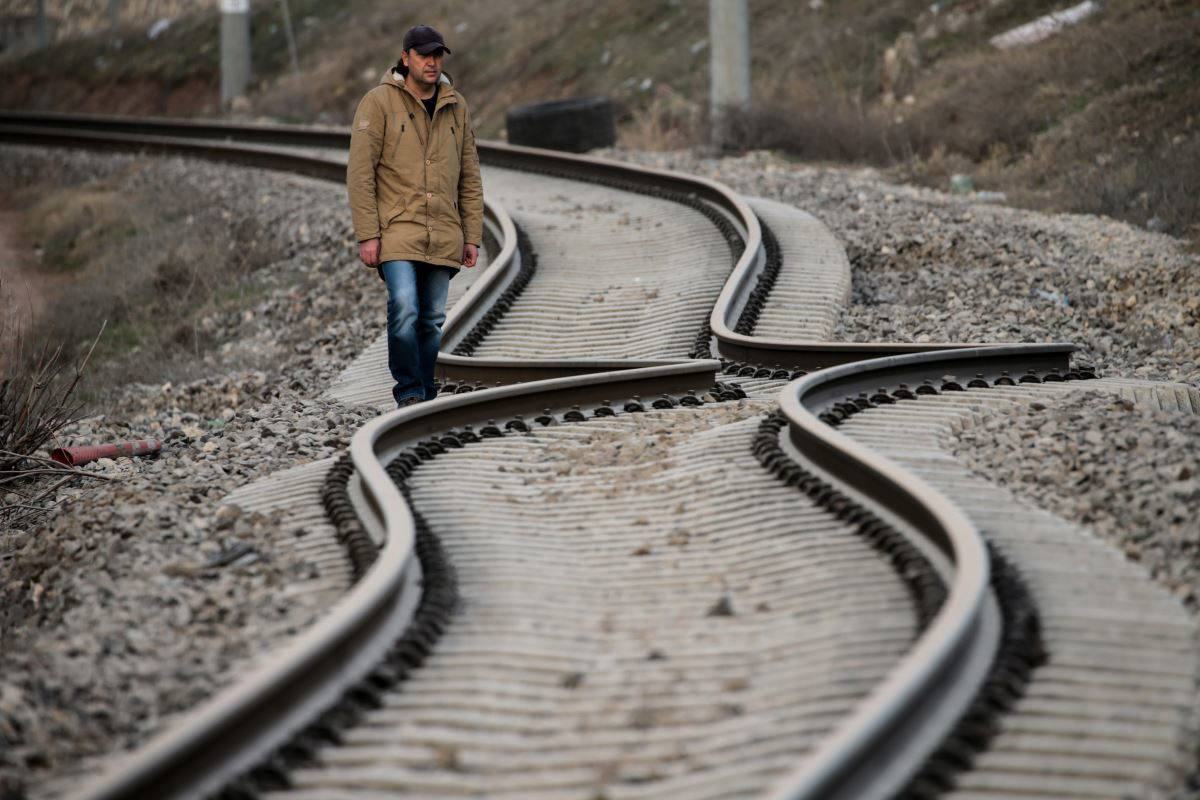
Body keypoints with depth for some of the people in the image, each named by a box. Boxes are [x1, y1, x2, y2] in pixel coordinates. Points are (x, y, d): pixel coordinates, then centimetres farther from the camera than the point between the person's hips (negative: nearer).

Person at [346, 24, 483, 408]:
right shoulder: (379, 102, -3)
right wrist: (367, 235, -12)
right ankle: (409, 394, -8)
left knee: (432, 319, 6)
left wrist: (472, 237, 10)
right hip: (397, 230, -4)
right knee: (405, 311, -18)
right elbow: (360, 172, -6)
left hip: (442, 238, 5)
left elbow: (469, 177, 15)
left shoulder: (456, 107, 11)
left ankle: (423, 401, 16)